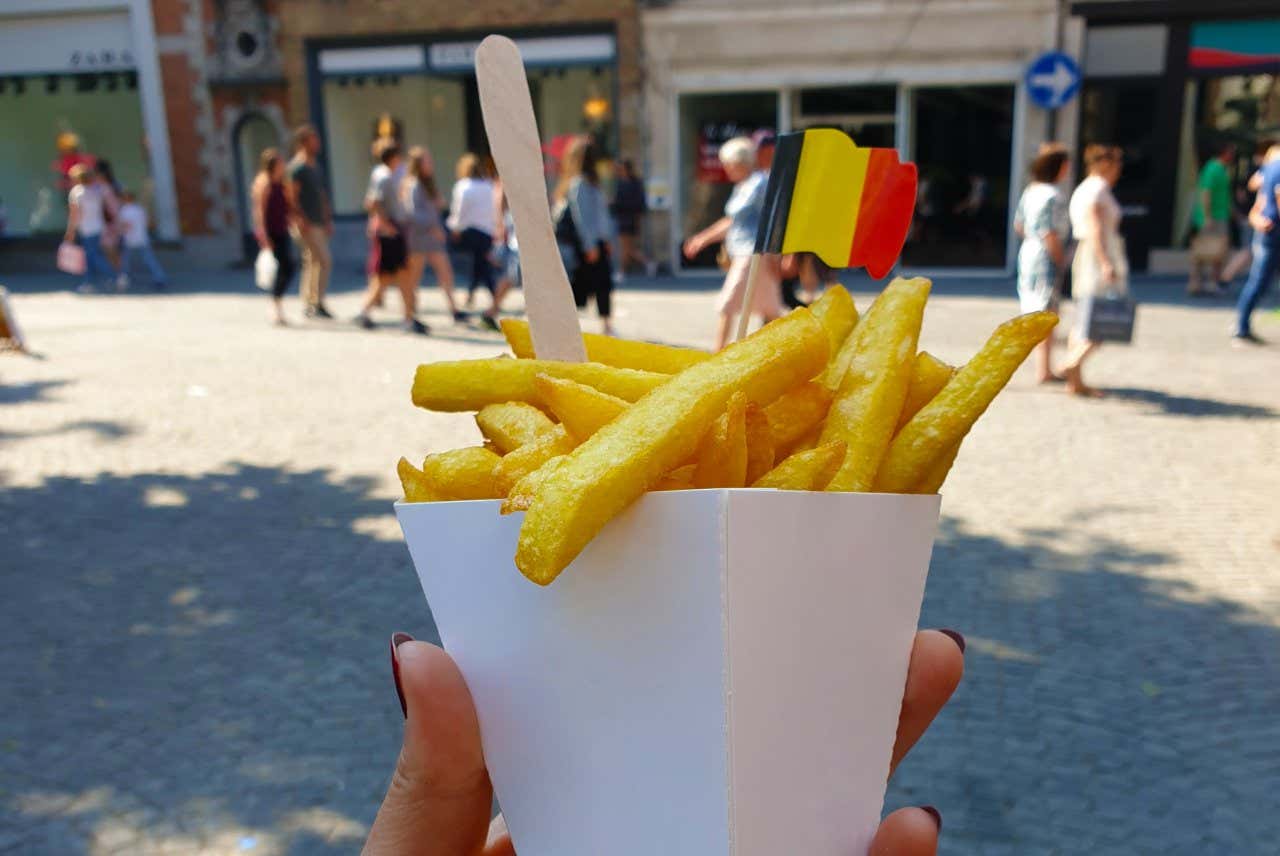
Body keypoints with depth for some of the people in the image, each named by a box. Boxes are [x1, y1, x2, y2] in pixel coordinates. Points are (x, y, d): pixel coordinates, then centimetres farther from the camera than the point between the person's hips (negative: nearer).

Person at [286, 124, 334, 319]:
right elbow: (292, 197, -15)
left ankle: (309, 305, 16)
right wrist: (302, 220, -21)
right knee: (323, 261, -12)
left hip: (319, 223, 9)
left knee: (313, 263, 10)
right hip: (306, 224, -9)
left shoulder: (316, 166, 18)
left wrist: (327, 220, 18)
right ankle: (315, 303, -6)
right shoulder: (297, 167, -9)